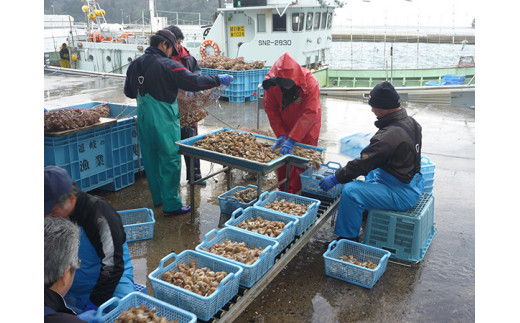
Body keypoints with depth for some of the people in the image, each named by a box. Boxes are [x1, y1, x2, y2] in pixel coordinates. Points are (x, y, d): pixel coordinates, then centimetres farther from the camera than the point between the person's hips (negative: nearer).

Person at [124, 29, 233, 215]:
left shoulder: (135, 65, 7)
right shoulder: (168, 66, -15)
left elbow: (129, 92, 17)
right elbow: (194, 83, -14)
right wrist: (219, 80, -3)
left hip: (144, 120, 8)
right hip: (164, 122, -7)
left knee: (151, 159, 17)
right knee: (170, 160, 1)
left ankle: (158, 198, 32)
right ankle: (171, 205, 7)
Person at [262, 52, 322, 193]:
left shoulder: (310, 82, -31)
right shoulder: (271, 82, -22)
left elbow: (310, 113, -34)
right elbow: (271, 110, -12)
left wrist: (292, 139, -39)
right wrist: (280, 135, -21)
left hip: (306, 126, -3)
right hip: (284, 125, 3)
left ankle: (294, 193, 10)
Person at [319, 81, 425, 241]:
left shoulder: (389, 135, -27)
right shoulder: (411, 122, 3)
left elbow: (363, 164, -24)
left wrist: (336, 178, -14)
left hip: (402, 194, -10)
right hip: (414, 185, 10)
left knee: (351, 190, -21)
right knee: (370, 174, 31)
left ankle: (348, 239, -8)